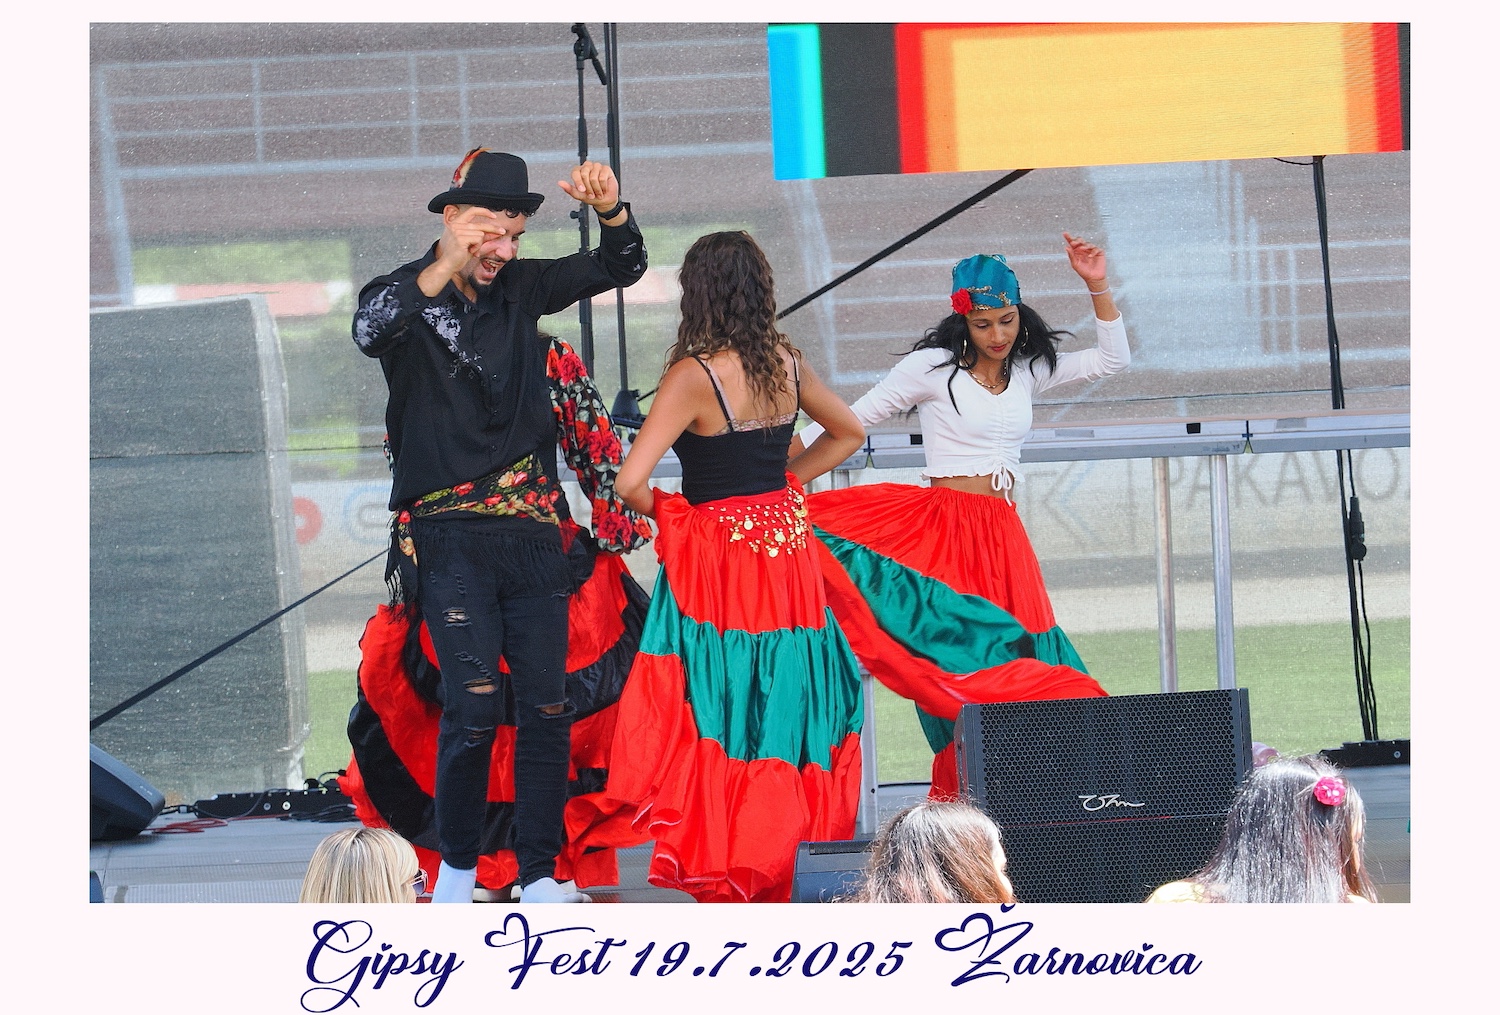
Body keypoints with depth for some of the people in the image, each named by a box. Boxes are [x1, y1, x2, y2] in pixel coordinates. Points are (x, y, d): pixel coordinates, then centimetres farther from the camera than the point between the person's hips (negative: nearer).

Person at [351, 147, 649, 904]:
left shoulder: (520, 288, 10)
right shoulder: (405, 293, -3)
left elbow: (621, 268, 11)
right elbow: (370, 331, -26)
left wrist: (609, 209, -11)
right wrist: (445, 267, -40)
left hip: (532, 530, 5)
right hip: (449, 536, -4)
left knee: (546, 705, 1)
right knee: (474, 702, -15)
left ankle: (539, 875, 7)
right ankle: (455, 867, -1)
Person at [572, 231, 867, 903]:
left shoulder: (695, 375, -17)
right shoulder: (786, 363, 2)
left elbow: (630, 481, -23)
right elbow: (849, 432, 20)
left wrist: (660, 512, -2)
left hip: (717, 555, -6)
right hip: (786, 541, 6)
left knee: (720, 709, 0)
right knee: (784, 700, 13)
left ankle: (727, 870, -1)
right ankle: (791, 854, 19)